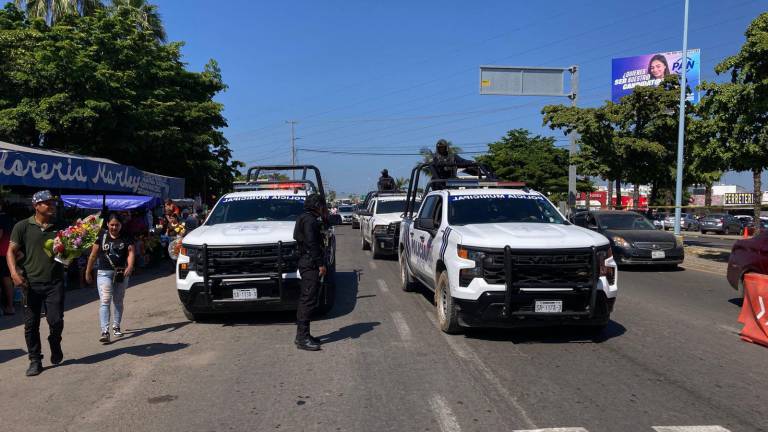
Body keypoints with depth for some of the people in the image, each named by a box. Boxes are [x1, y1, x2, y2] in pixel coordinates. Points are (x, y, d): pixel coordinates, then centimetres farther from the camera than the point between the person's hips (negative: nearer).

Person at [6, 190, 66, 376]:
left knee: (56, 321, -3)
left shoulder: (60, 228, 9)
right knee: (31, 324, 4)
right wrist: (14, 272, -16)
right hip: (31, 283, -1)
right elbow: (11, 251, -1)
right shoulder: (23, 227, 1)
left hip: (55, 282, 1)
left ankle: (55, 344, 27)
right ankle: (35, 360, 17)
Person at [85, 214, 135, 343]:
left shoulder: (126, 237, 2)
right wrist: (88, 272, 9)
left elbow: (130, 252, -10)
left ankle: (116, 327, 30)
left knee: (118, 301, 14)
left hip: (121, 273, 2)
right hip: (104, 272, -2)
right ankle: (105, 331, -17)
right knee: (105, 301, -12)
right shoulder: (102, 236, 2)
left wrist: (130, 266, -28)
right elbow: (93, 255, 6)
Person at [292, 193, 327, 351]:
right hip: (310, 265, -11)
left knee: (305, 300, 13)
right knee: (308, 300, -10)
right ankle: (303, 338, -9)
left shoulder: (305, 219, 21)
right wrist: (321, 264, -19)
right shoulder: (309, 220, -12)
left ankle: (302, 335, 20)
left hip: (306, 263, 11)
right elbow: (312, 244, -20)